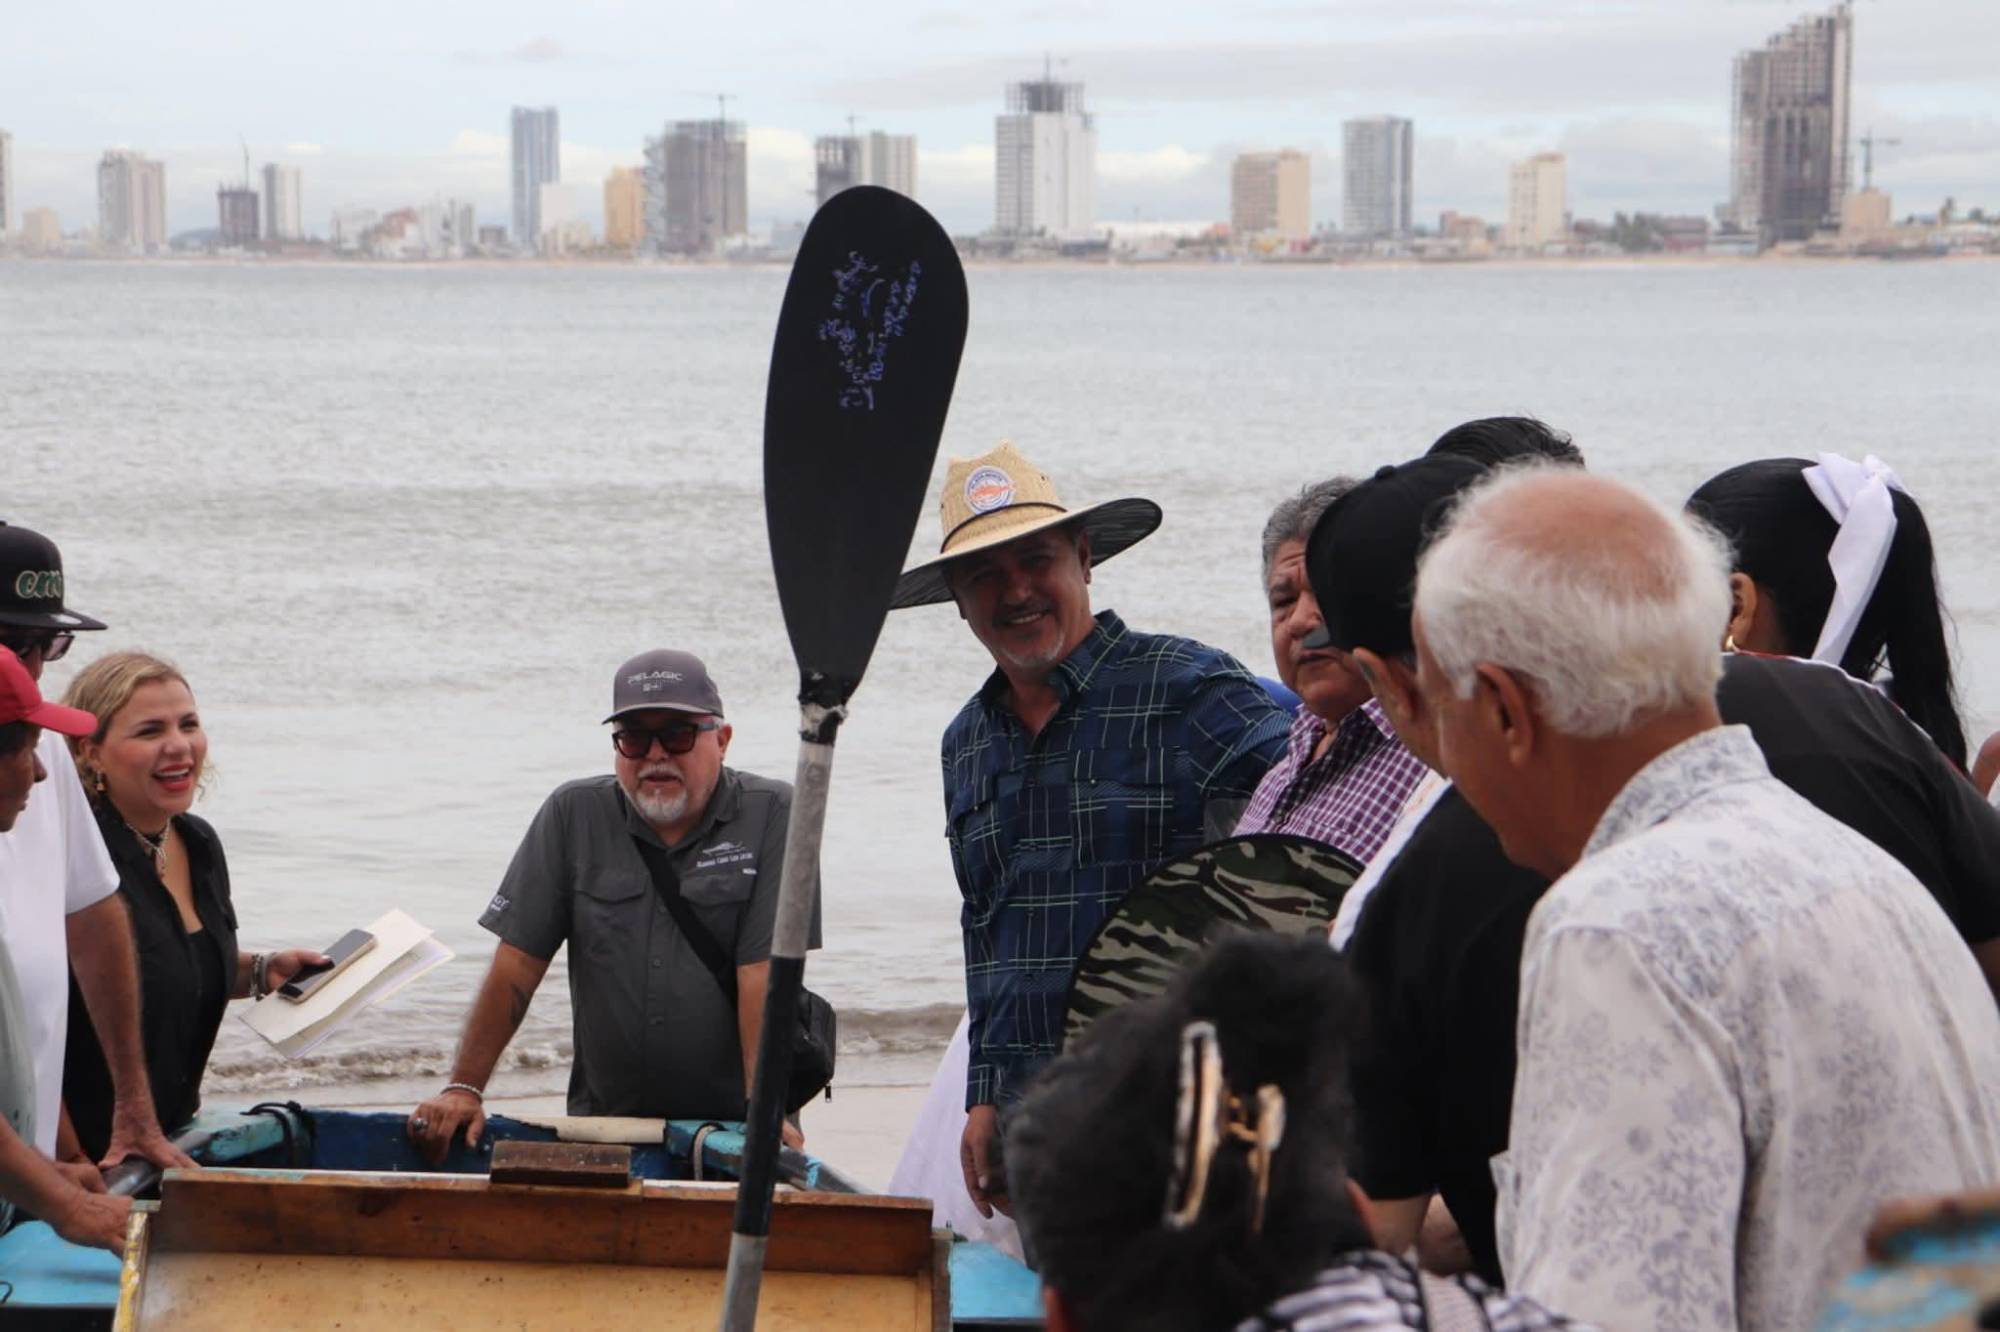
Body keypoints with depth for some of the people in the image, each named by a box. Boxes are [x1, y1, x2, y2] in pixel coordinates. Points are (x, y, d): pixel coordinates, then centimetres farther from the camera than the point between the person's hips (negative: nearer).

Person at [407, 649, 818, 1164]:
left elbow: (764, 974, -10)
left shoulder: (771, 816, -2)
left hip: (732, 1127, -2)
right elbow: (518, 962, 5)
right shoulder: (574, 815, 6)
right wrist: (463, 1088, -2)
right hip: (604, 1124, 2)